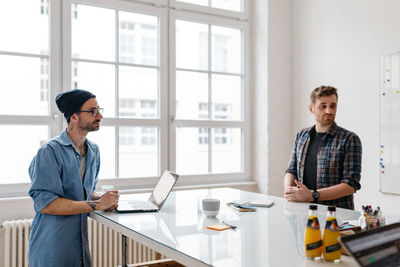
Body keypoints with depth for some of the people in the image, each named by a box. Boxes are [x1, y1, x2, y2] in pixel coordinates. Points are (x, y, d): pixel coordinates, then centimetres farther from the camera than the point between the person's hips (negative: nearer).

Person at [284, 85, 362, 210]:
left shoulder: (349, 139, -3)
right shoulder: (302, 135, 14)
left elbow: (351, 185, -9)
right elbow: (291, 170, 17)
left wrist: (312, 195, -17)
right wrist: (288, 189, -5)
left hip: (337, 213, -4)